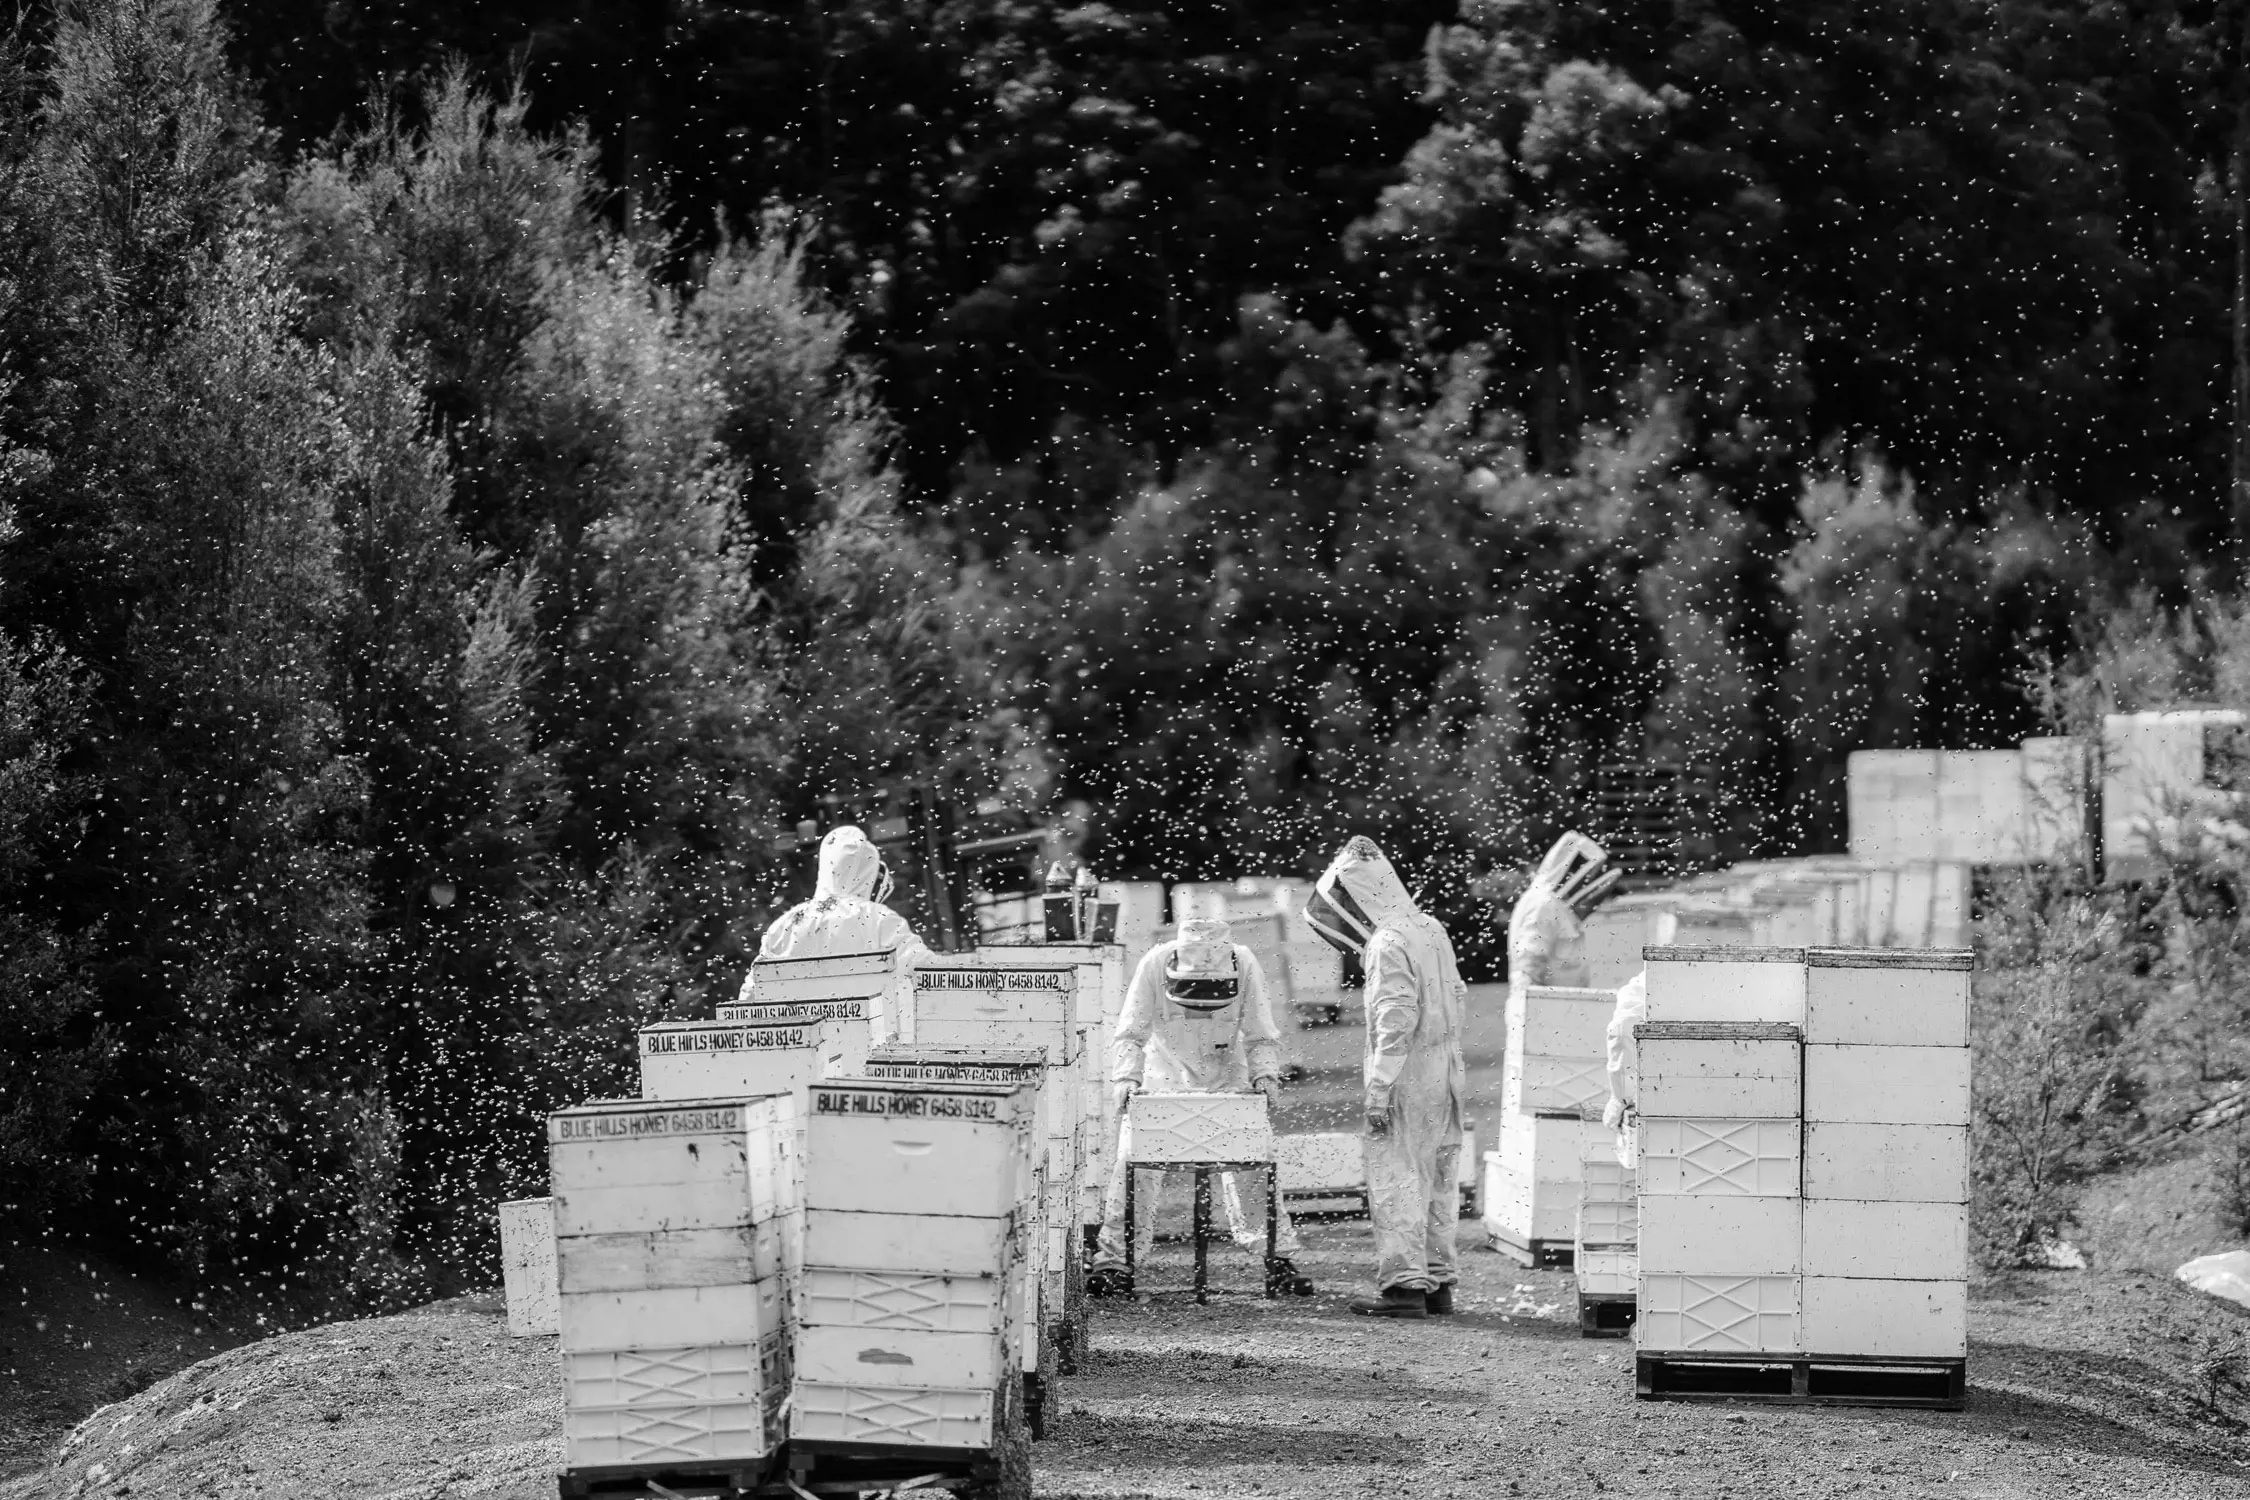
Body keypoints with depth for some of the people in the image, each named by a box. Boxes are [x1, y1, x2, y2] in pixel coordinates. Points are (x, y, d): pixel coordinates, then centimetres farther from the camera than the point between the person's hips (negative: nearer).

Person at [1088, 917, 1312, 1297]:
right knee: (1138, 1168, -11)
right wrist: (1126, 1077, -34)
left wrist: (1266, 1074, -26)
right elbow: (1130, 1034, -18)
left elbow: (1260, 1037, -10)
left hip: (1227, 1080, 0)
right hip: (1166, 1078, 0)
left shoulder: (1245, 965, -21)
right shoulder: (1155, 964, -24)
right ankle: (1114, 1262, -3)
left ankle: (1278, 1261, 0)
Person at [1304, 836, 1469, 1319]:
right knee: (1436, 1182, 13)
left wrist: (1379, 1088, -20)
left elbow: (1396, 1020, -21)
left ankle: (1404, 1284, -8)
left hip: (1408, 1079, -9)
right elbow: (1457, 995, 18)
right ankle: (1438, 1282, 18)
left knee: (1396, 1179, -5)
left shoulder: (1389, 943, -16)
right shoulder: (1432, 929, 11)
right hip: (1446, 1073, 9)